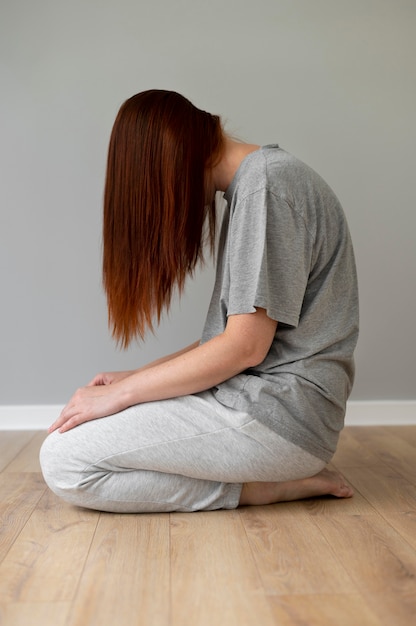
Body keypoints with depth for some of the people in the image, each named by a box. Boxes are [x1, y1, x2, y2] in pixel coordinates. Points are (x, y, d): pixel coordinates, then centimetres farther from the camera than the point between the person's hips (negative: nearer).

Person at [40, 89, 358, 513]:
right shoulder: (244, 192, 18)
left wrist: (121, 393, -9)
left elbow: (245, 346, -18)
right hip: (252, 391, 10)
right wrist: (134, 380, 9)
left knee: (63, 461, -12)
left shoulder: (269, 179, -12)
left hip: (282, 411, -10)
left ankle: (257, 488, -6)